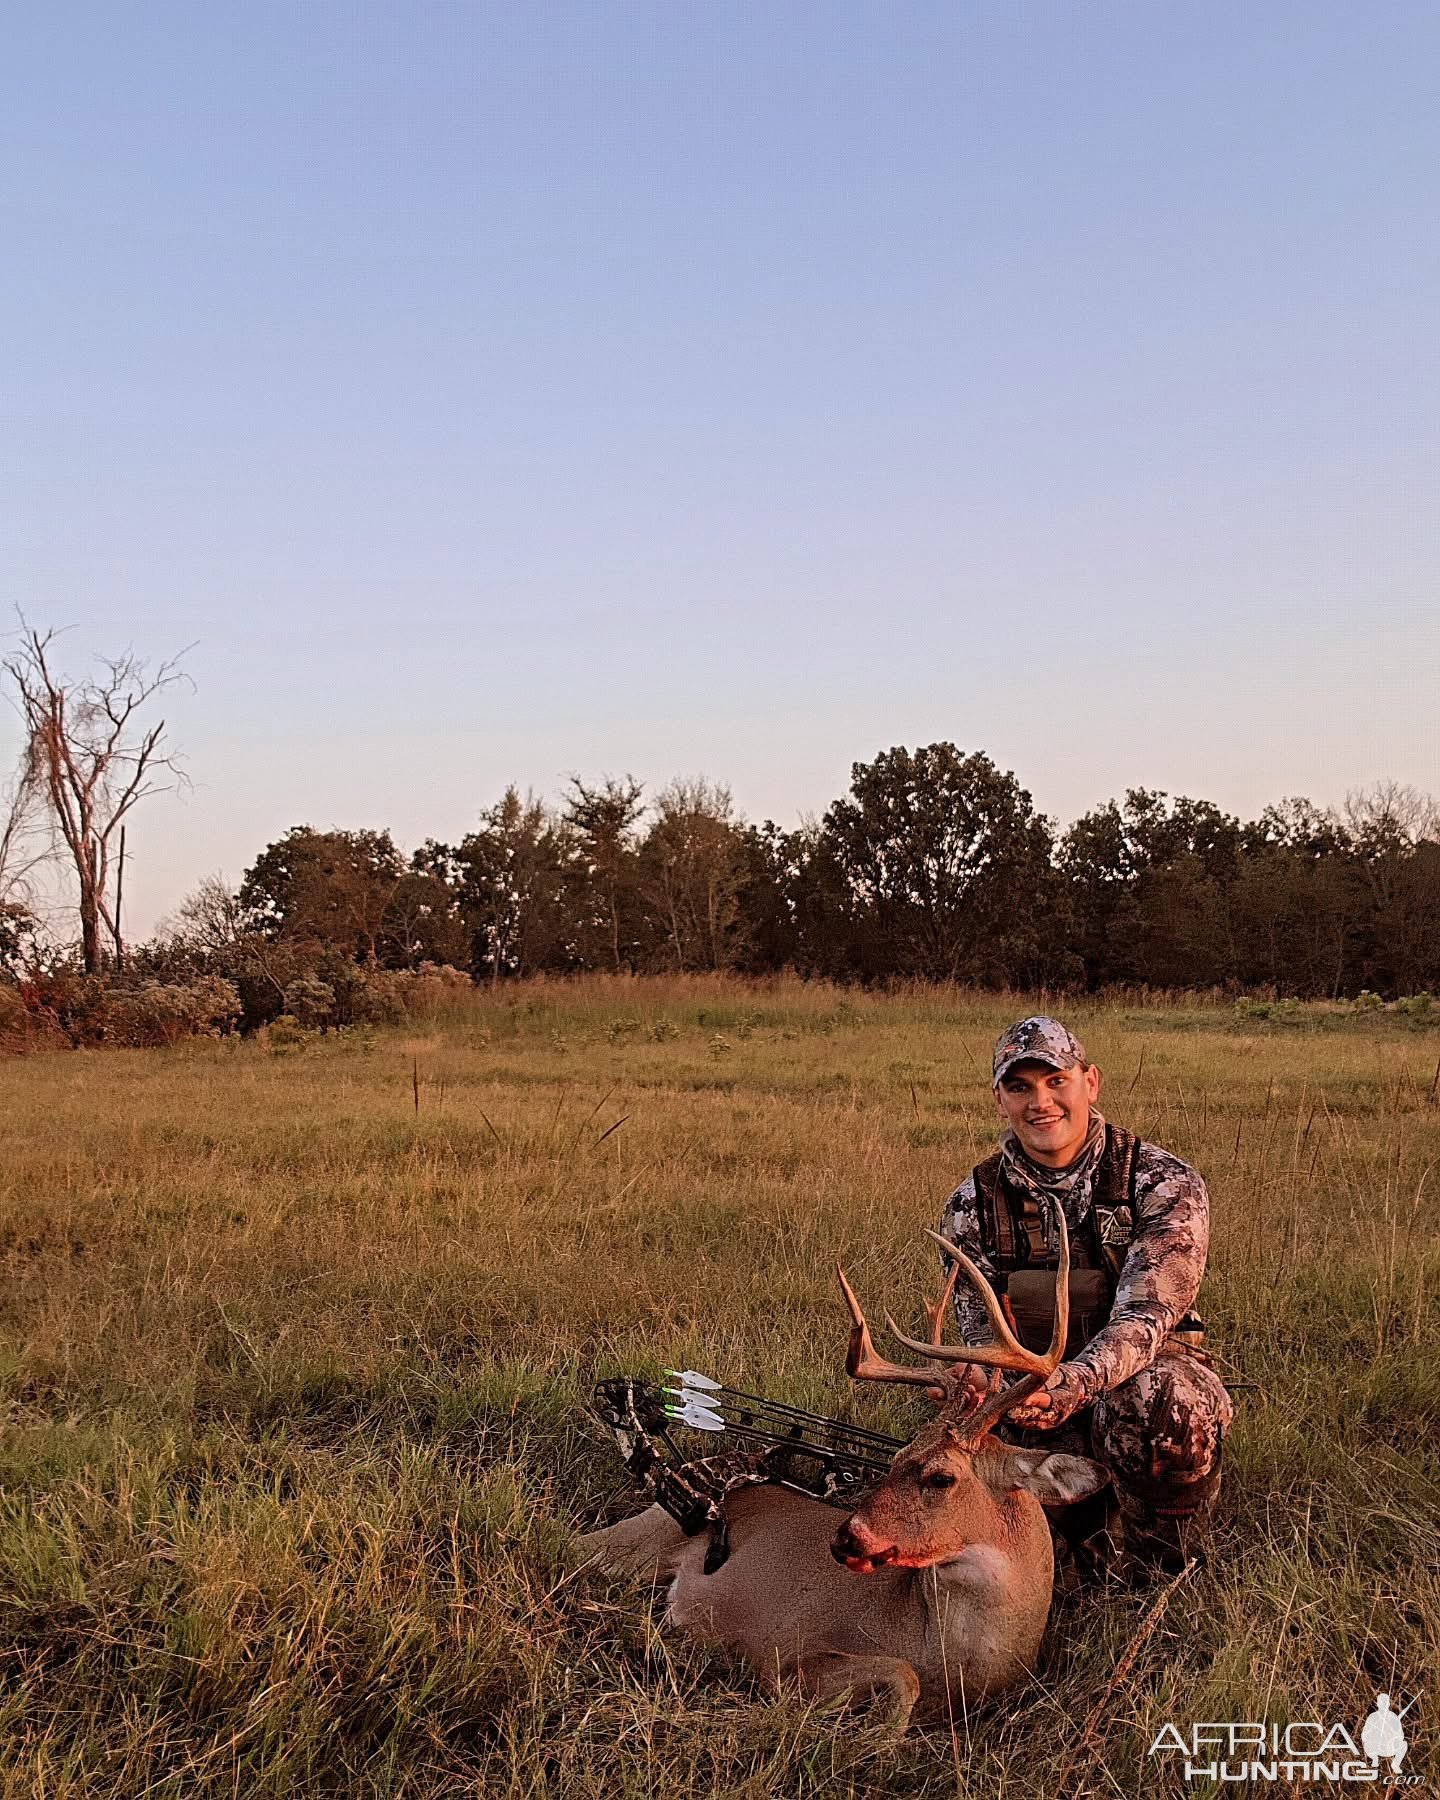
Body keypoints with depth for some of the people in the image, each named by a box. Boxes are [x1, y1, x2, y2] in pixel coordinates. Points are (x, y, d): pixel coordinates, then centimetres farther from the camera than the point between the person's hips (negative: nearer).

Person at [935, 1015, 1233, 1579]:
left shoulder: (1164, 1184, -14)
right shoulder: (972, 1204, -3)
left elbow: (1144, 1315, -26)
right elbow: (983, 1326, -7)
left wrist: (1077, 1381, -47)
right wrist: (980, 1380, -34)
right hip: (1032, 1400, 3)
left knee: (1162, 1403, -38)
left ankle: (1157, 1579, -11)